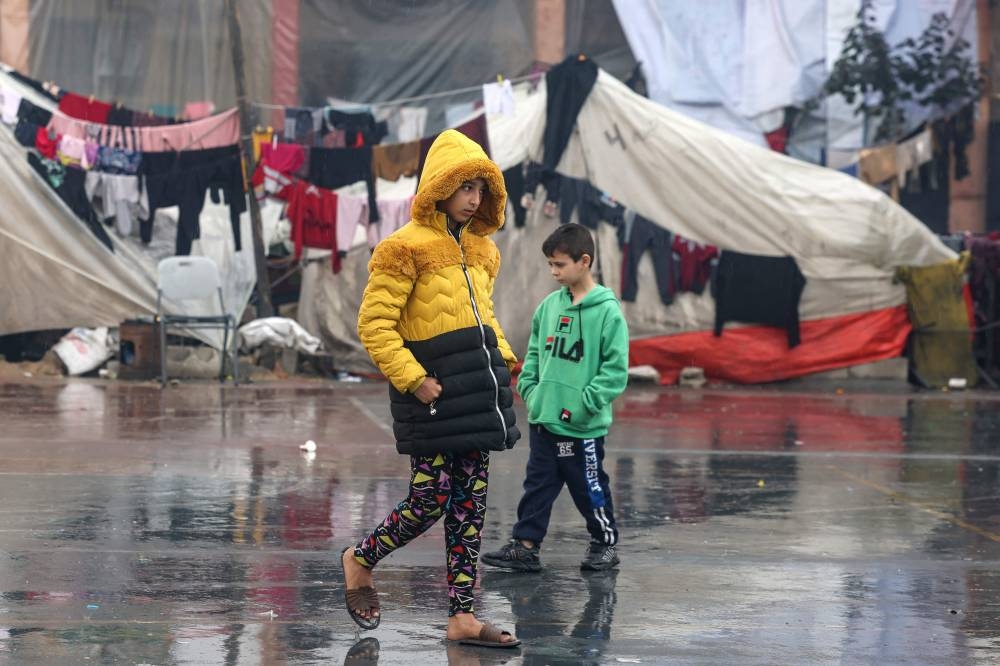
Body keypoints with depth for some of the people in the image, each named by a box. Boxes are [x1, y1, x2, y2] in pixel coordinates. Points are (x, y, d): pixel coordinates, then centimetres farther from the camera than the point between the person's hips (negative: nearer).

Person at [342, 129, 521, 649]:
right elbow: (374, 324, -12)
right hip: (433, 389, -7)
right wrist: (411, 380, -17)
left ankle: (462, 616, 11)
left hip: (478, 386, 7)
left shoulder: (481, 249, 14)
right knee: (430, 500, -5)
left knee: (469, 503, 6)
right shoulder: (406, 247, -10)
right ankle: (360, 561, 22)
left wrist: (503, 358, 11)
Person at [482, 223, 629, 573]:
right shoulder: (549, 306, 6)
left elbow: (616, 368, -13)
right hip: (543, 420, 6)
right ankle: (525, 546, 14)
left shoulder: (607, 311, -12)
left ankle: (605, 544, 23)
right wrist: (530, 390, 4)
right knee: (538, 485, 9)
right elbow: (534, 353, 18)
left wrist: (584, 404, -17)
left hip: (583, 426, -6)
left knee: (590, 488, 7)